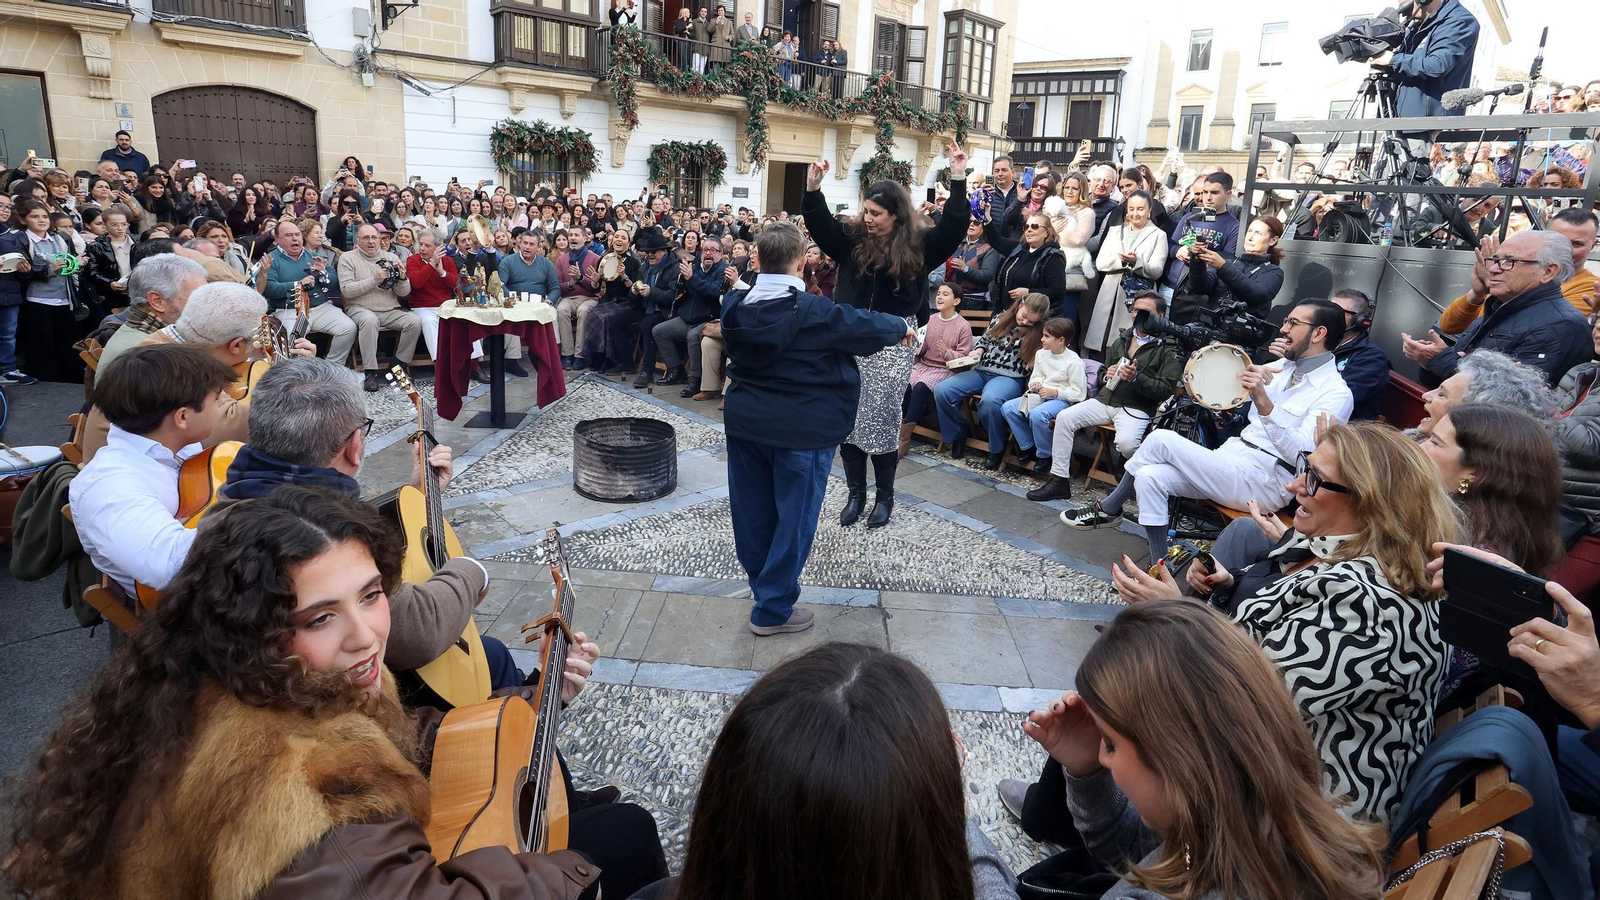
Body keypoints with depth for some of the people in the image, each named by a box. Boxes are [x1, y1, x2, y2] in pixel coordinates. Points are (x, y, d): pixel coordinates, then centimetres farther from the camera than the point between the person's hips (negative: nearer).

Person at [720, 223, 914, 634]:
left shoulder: (735, 305, -4)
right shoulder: (813, 313, -20)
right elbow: (865, 325, -7)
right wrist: (902, 326, 14)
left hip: (745, 422, 6)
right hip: (801, 430, -6)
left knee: (752, 508, 19)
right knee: (794, 517, 7)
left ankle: (761, 580, 40)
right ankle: (773, 609, 15)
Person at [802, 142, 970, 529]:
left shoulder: (918, 244, -3)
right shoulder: (851, 238, 3)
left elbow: (953, 229, -13)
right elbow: (819, 224, -2)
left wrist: (958, 182, -20)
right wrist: (812, 190, -17)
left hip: (892, 342, -3)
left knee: (883, 420, 3)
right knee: (847, 418, 6)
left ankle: (885, 496, 19)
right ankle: (855, 493, 20)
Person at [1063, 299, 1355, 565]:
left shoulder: (1336, 393, -8)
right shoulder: (1282, 368, 17)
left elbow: (1302, 453, -23)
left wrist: (1264, 402, -33)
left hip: (1263, 484, -8)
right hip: (1230, 461, 8)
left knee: (1161, 440, -18)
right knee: (1149, 476, -16)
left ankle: (1108, 509, 0)